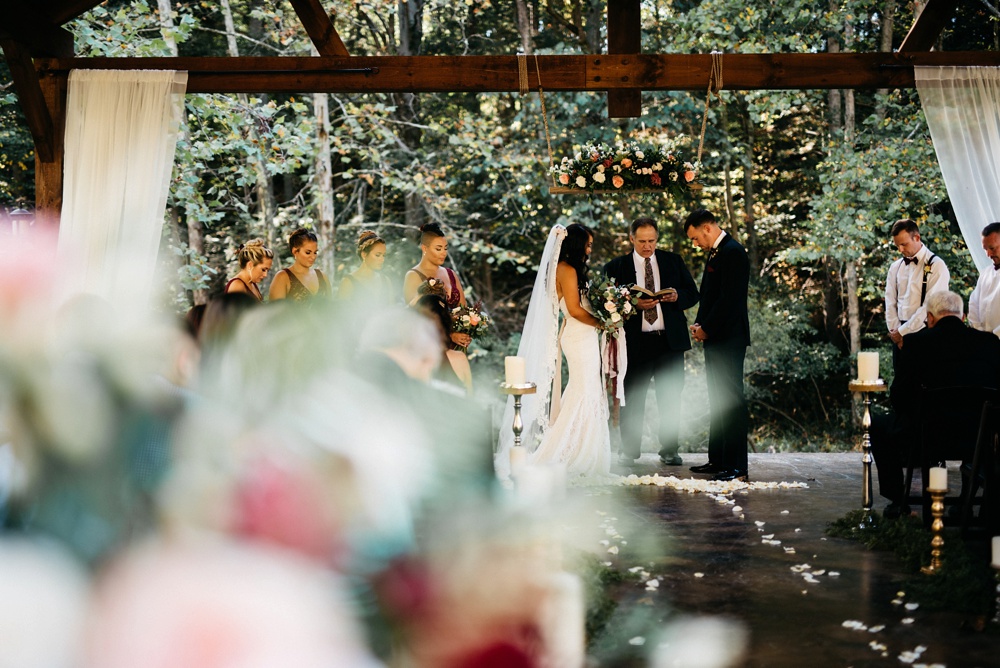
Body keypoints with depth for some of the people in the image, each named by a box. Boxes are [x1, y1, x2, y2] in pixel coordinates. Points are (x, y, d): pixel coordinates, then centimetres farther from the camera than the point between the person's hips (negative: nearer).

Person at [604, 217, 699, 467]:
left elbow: (693, 294, 9)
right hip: (636, 341, -2)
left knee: (671, 397, 6)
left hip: (670, 340, 2)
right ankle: (629, 449, 15)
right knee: (632, 398, 4)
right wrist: (634, 304, -18)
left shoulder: (673, 261, 10)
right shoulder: (616, 267, 3)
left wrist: (678, 296, -12)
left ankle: (669, 450, 15)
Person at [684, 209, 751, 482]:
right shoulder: (714, 253, 17)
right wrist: (699, 323, 7)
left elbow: (729, 299, -20)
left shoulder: (733, 252, -14)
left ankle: (737, 467, -7)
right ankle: (718, 460, 18)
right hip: (714, 338, 10)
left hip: (729, 338, -10)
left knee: (731, 400, -8)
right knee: (717, 400, 12)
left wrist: (706, 328, -14)